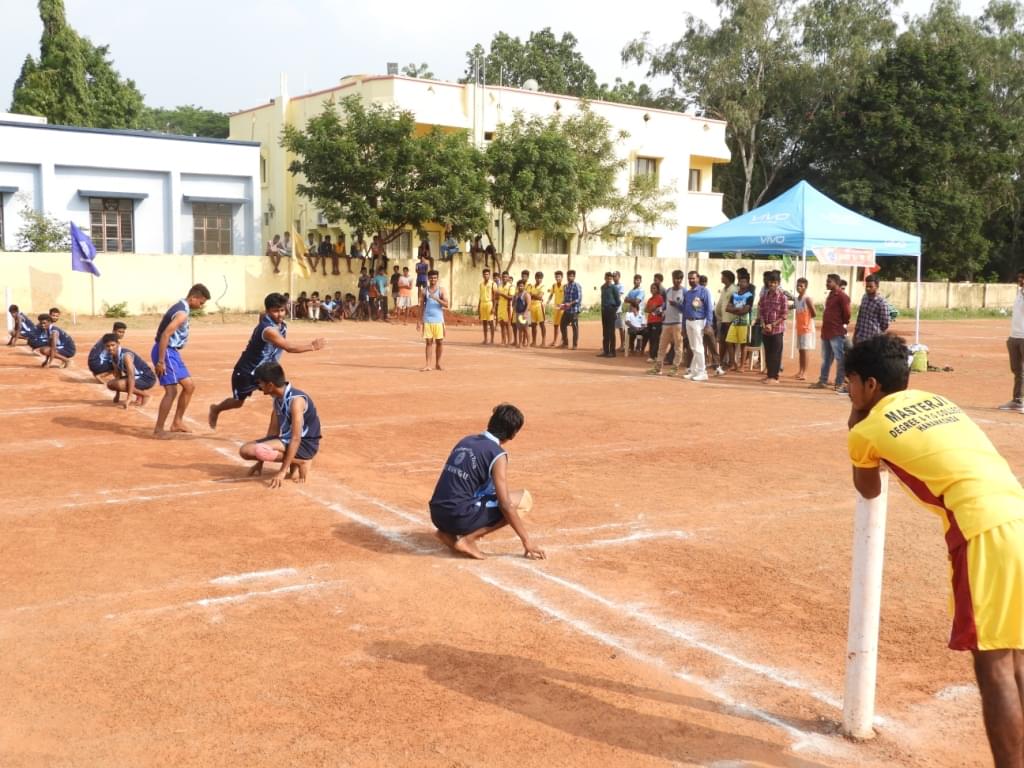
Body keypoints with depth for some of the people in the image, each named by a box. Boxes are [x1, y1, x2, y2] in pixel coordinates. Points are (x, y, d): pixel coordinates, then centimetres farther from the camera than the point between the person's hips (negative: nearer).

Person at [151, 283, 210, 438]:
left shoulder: (180, 307, 13)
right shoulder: (182, 313, -19)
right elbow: (165, 334, -26)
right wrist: (160, 361, -27)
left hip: (172, 351, 10)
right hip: (166, 351, -10)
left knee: (189, 386, 13)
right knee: (171, 391, -14)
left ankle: (177, 423, 21)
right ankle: (158, 429, -9)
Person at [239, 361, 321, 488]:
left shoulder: (296, 400, -24)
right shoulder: (278, 398, 4)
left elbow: (296, 438, -27)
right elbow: (273, 430, 10)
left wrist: (283, 471, -28)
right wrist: (260, 463, 11)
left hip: (305, 444, -9)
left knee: (258, 450, -29)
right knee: (245, 450, -1)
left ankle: (300, 462, -10)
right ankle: (292, 461, 5)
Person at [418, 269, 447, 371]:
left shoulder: (441, 290, 2)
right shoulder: (425, 291, 7)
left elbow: (446, 305, -7)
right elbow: (421, 306, 9)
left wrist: (436, 298, -21)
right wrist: (419, 320, 2)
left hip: (438, 320, 0)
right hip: (427, 320, 1)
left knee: (439, 342, 3)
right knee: (429, 342, -1)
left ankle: (438, 363, 16)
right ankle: (428, 364, -1)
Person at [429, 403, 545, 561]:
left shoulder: (466, 441, 13)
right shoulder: (497, 455, -9)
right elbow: (505, 505, -13)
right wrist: (527, 542, -6)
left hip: (437, 515, 8)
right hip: (459, 517, -8)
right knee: (524, 500, 0)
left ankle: (449, 533, 13)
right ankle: (468, 539, -6)